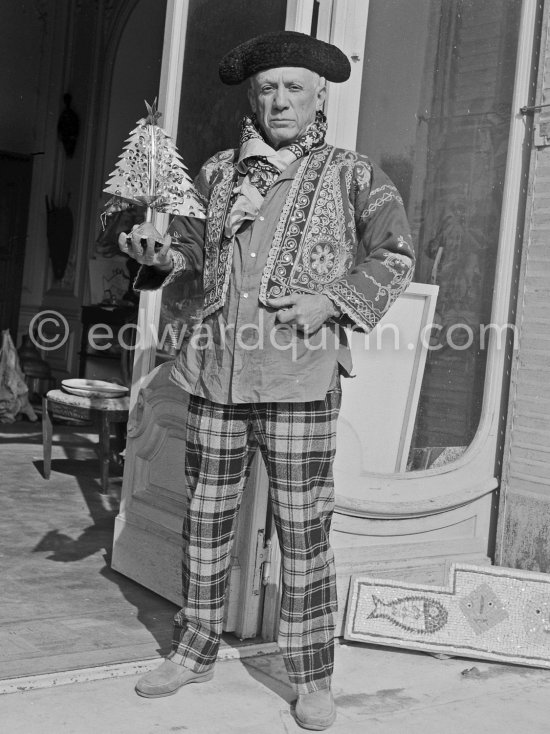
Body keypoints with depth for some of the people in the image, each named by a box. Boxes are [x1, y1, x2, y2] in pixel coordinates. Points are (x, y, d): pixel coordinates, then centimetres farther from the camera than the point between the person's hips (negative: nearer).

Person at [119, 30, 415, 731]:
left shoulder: (350, 175, 5)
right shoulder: (218, 172, 13)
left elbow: (393, 256, 5)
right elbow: (189, 244, 23)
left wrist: (330, 303, -9)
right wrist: (154, 250, 0)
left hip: (299, 379, -3)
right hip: (216, 370, 4)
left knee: (303, 531, 1)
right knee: (205, 517, 11)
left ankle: (312, 678, 15)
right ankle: (193, 651, 28)